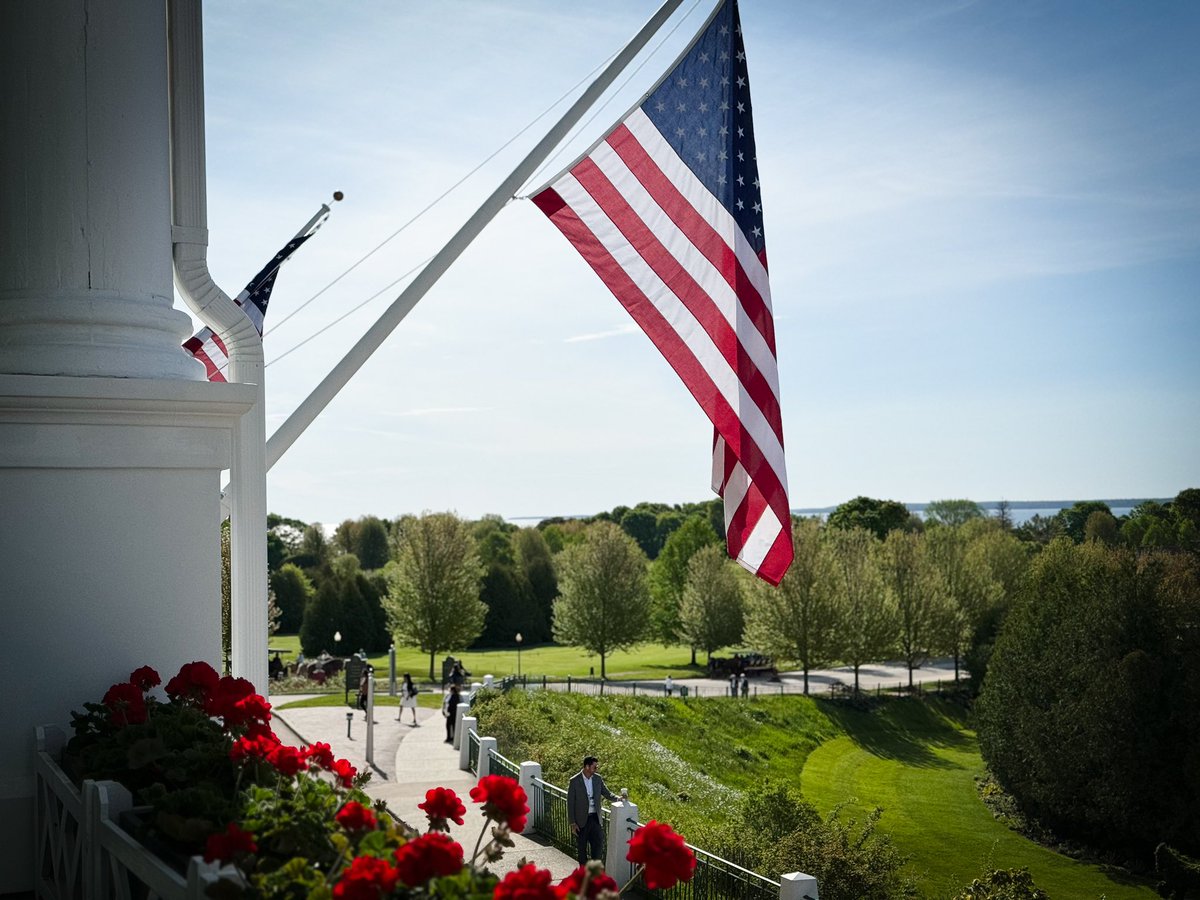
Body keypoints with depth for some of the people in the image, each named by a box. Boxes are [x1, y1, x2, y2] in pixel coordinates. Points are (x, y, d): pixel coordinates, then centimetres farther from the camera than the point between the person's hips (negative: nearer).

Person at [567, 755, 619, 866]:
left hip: (595, 818, 4)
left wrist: (617, 798, -12)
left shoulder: (597, 778, 2)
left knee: (598, 845, 2)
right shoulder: (574, 781, -11)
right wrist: (572, 823, -10)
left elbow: (607, 793, 10)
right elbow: (570, 804, -8)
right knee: (582, 848, 7)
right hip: (581, 820, -4)